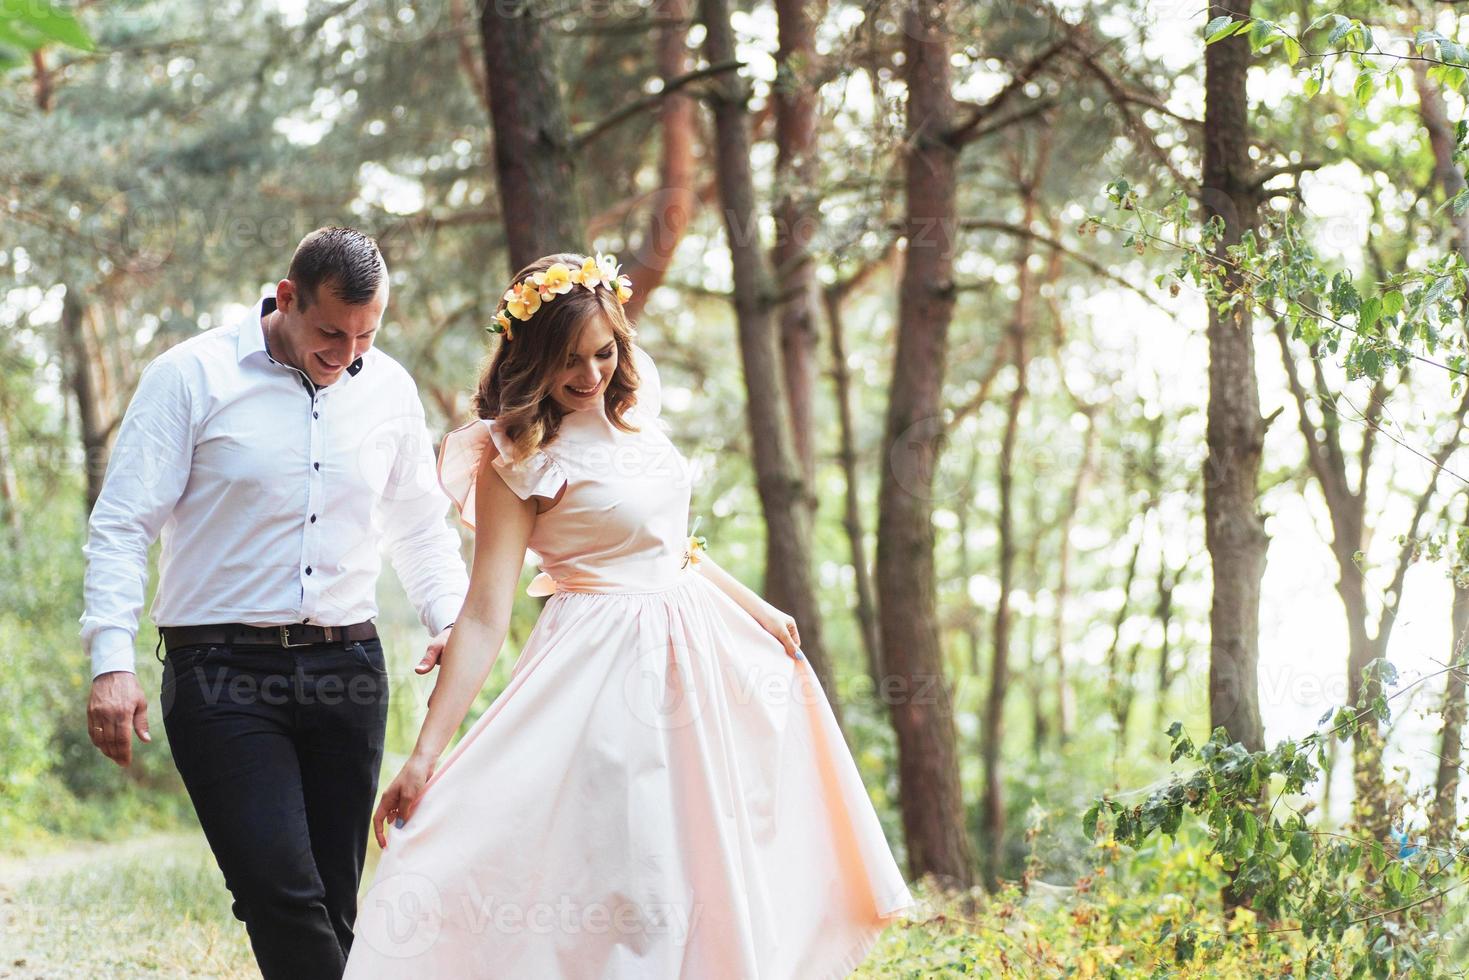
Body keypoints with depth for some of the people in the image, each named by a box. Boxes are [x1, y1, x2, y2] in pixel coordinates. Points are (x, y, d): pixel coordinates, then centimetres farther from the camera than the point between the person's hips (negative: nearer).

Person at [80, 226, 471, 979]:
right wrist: (111, 660, -14)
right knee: (281, 891, -17)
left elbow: (420, 524, 22)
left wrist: (450, 619, 4)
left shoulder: (389, 390, 10)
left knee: (332, 906, 5)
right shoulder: (191, 376, -3)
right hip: (222, 671, -4)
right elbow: (121, 525, -4)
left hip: (347, 669, 4)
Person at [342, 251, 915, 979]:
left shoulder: (633, 415, 7)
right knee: (626, 892, -8)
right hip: (608, 671, -7)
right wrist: (427, 754, -24)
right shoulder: (518, 462, -12)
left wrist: (758, 611, 27)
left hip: (696, 654, 7)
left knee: (715, 875, 11)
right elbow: (485, 614, -18)